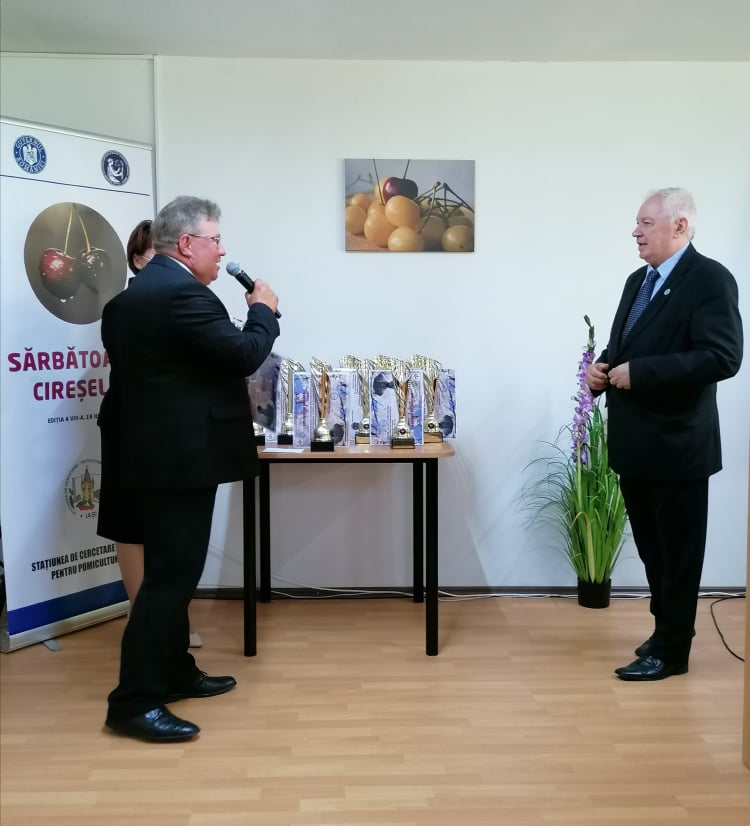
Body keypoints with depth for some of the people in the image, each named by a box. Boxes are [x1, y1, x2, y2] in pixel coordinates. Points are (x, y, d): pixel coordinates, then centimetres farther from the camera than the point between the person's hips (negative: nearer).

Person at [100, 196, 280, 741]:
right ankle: (134, 702, 0)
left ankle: (174, 671, 28)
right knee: (170, 575, -6)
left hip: (154, 451, 11)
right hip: (180, 457, -11)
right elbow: (244, 355, -18)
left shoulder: (132, 293, 14)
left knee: (172, 571, 17)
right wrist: (264, 310, 0)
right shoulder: (182, 293, -19)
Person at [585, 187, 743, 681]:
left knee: (678, 552, 4)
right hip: (635, 442, 8)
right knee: (652, 547, 18)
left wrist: (639, 372, -23)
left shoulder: (710, 279, -12)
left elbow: (723, 357, -23)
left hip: (676, 444, -8)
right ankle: (667, 628, 35)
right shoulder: (639, 280, 14)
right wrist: (603, 367, -1)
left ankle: (671, 650, 16)